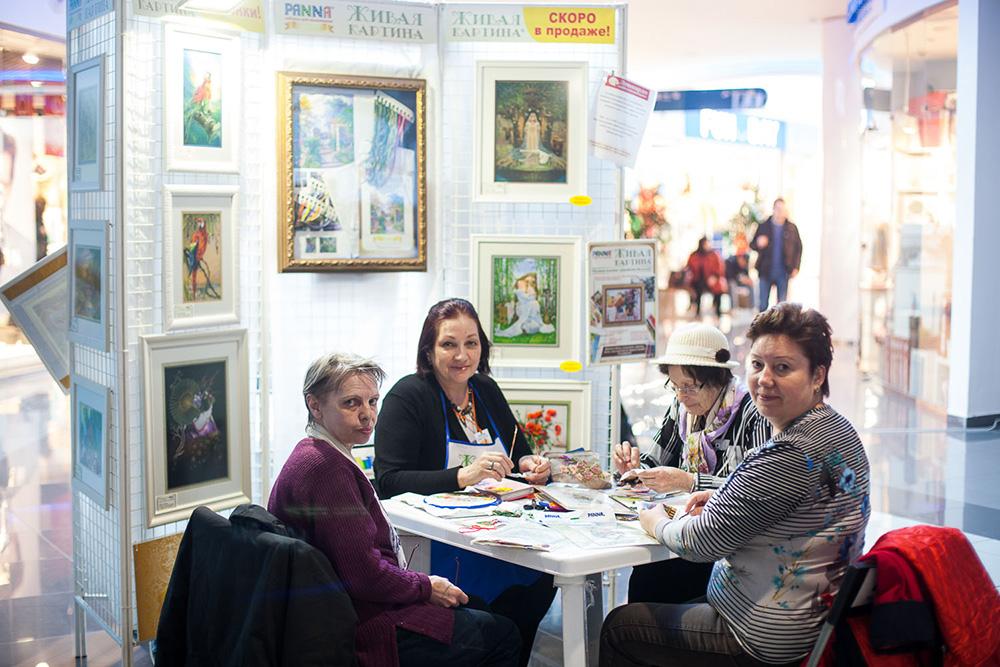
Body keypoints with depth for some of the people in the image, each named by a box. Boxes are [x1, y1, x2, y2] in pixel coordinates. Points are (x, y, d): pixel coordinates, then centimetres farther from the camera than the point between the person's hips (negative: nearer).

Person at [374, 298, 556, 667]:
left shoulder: (486, 390, 12)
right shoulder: (408, 397, -7)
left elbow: (520, 453, 20)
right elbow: (388, 481, -17)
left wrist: (530, 466, -4)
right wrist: (461, 476, -28)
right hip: (431, 538, -6)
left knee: (541, 578, -21)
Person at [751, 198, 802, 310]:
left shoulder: (791, 228, 2)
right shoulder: (764, 227, 0)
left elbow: (798, 247, 8)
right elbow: (752, 245, 5)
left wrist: (795, 267, 1)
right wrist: (758, 244, -20)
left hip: (783, 272, 0)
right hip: (766, 271, 0)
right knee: (763, 303, 4)